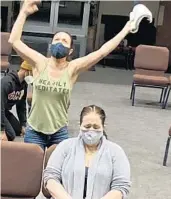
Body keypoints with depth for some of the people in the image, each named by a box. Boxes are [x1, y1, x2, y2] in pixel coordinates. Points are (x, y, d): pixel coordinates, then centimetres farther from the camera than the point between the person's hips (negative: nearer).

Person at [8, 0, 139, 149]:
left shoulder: (72, 68, -9)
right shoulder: (40, 63, -7)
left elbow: (102, 52, -14)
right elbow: (14, 41, -13)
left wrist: (126, 29, -15)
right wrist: (24, 12, -16)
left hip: (59, 133, 0)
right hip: (34, 131, 0)